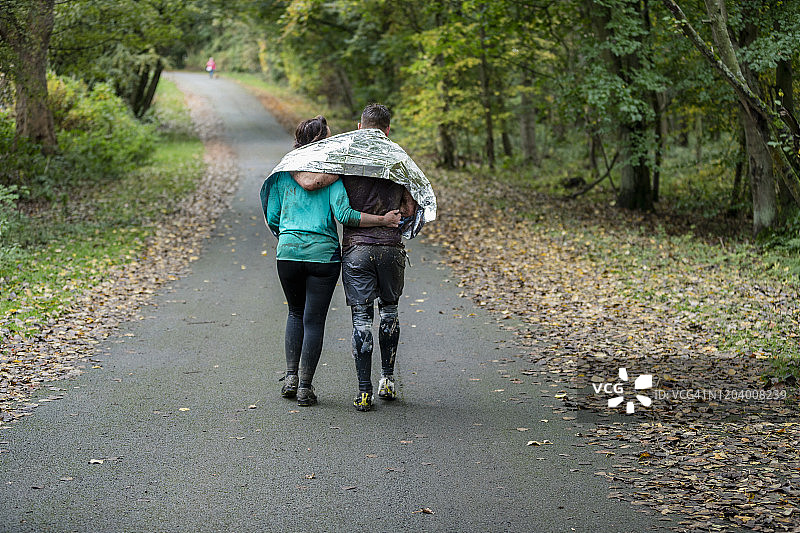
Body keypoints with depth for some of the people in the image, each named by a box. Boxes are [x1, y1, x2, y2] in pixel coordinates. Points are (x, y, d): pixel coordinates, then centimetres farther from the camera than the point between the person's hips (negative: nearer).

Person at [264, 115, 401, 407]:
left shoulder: (282, 172, 7)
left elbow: (272, 218, 9)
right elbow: (343, 213, -17)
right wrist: (383, 220, -14)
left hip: (288, 252, 3)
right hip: (323, 253, -3)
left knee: (296, 313, 22)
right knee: (314, 320, 4)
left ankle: (290, 377, 14)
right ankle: (305, 386, 5)